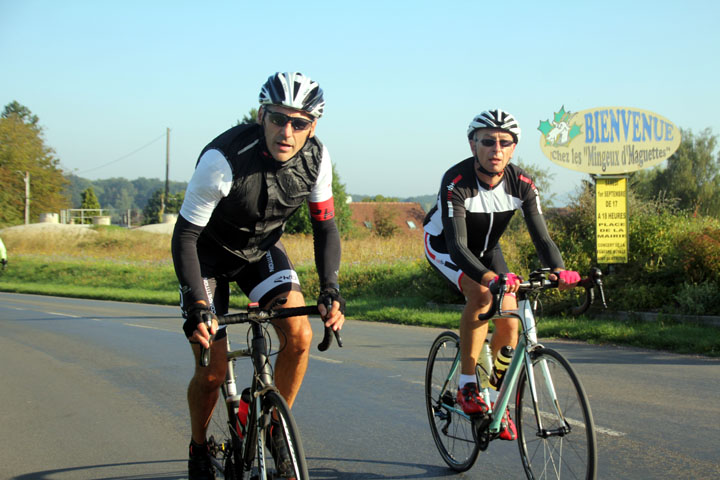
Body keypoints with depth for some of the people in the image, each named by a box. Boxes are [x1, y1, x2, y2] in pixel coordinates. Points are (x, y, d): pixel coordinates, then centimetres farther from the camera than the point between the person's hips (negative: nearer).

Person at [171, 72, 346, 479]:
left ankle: (276, 428, 3)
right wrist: (196, 304, -38)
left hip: (262, 250, 4)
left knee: (299, 336, -19)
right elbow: (185, 235, -28)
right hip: (211, 252, -3)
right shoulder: (223, 160, -34)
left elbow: (325, 226, -9)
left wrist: (330, 289, -23)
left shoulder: (317, 158, -21)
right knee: (212, 372, -7)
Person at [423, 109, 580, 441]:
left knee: (510, 324, -7)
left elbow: (541, 236, -25)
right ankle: (466, 387, -22)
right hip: (443, 244, -4)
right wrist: (488, 277, -59)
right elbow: (457, 246, -41)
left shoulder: (521, 184, -22)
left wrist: (558, 270, -46)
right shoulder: (456, 182, -34)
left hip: (485, 248, 5)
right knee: (481, 294, -32)